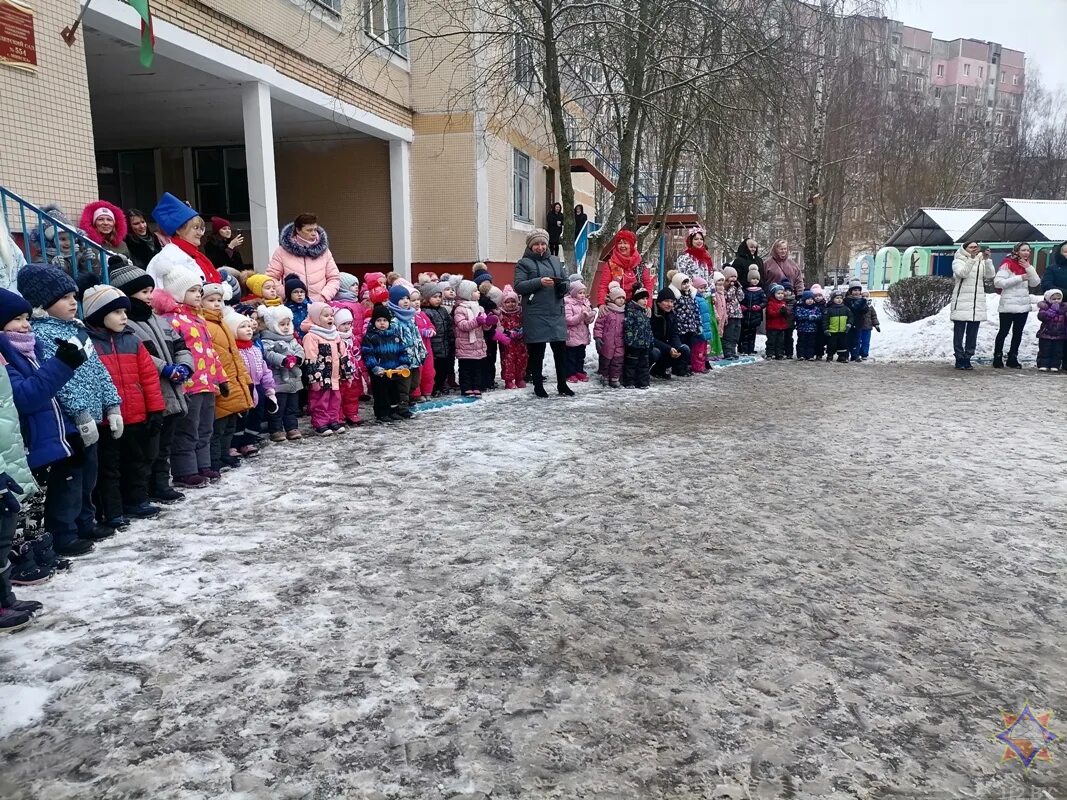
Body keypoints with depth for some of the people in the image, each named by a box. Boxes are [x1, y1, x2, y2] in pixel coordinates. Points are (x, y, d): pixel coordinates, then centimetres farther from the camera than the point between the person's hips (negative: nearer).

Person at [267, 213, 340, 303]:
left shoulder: (323, 250, 11)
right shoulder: (282, 251, 6)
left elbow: (334, 278, 11)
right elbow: (271, 277, 7)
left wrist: (323, 297, -4)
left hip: (320, 304, 1)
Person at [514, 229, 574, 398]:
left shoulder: (555, 260, 17)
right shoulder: (524, 263, 2)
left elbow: (566, 282, 20)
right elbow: (518, 286, -9)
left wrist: (562, 285, -4)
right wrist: (539, 282, -19)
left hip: (556, 313, 4)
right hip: (535, 315, -4)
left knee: (561, 349, 5)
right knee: (537, 352, 2)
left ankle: (562, 385, 16)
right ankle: (538, 386, 14)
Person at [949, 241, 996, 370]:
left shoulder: (982, 262, 13)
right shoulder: (958, 261, 2)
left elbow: (990, 275, -4)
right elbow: (962, 273, -18)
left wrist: (987, 259, -16)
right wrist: (972, 258, -25)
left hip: (977, 304, 4)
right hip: (961, 302, -4)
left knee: (972, 333, 6)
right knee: (959, 332, -1)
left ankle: (968, 358, 12)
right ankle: (959, 359, 5)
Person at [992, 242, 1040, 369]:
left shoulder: (1027, 265, 12)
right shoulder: (1008, 264, -8)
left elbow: (1035, 283, 5)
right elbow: (997, 282, -18)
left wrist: (1029, 268, -7)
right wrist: (1019, 278, -18)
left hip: (1023, 306, 7)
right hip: (1008, 305, -7)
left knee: (1018, 333, 10)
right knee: (1003, 331, -2)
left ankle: (1013, 359, 18)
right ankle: (997, 359, 6)